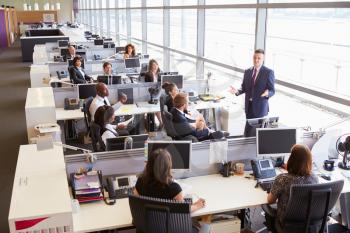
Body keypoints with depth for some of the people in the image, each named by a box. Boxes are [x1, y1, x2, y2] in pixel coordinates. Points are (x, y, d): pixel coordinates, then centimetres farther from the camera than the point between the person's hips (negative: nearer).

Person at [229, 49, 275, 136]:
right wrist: (237, 91, -7)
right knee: (248, 131, 9)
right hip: (249, 106, 4)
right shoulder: (247, 72, 10)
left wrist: (267, 93, -27)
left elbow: (272, 91, -5)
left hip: (260, 106, -4)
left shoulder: (268, 72, -5)